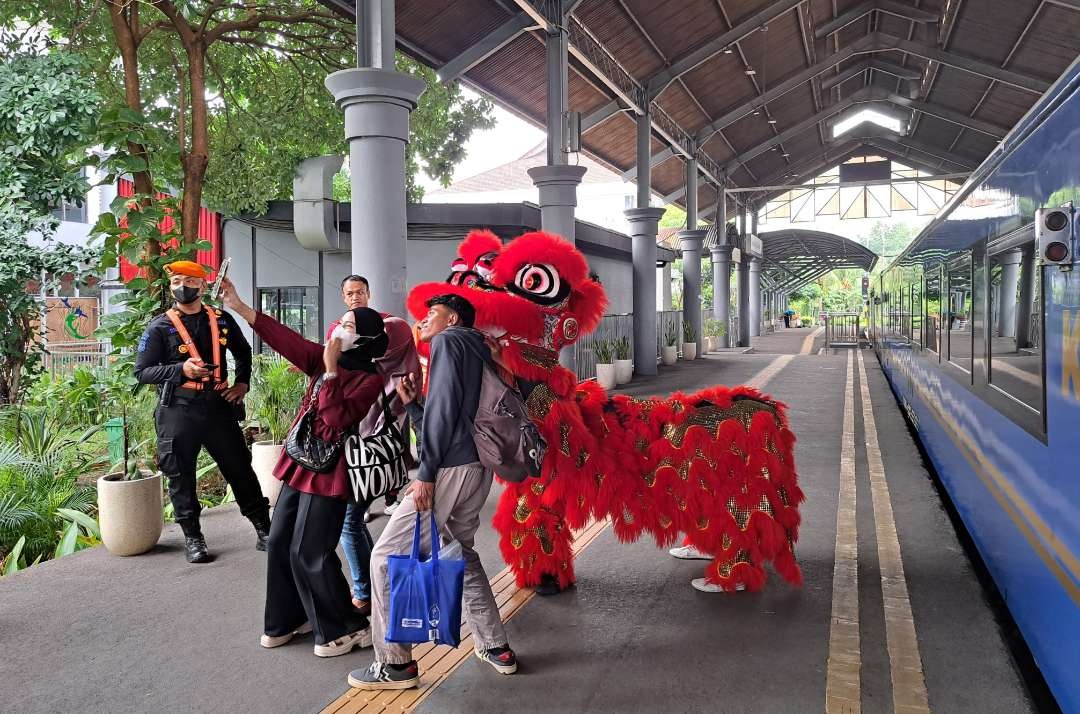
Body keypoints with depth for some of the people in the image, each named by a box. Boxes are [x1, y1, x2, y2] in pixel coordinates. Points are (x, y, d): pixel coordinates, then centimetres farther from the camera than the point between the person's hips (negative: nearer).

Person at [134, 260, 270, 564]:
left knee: (240, 468, 6)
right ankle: (193, 537, 18)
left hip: (219, 406, 2)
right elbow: (142, 372, -3)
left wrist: (242, 382, 9)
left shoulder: (222, 320, 8)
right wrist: (181, 370, -18)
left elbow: (243, 352, 24)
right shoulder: (159, 327, -1)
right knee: (181, 476, 4)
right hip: (178, 411, -2)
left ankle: (264, 528, 17)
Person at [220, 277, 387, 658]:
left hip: (328, 472, -8)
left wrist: (331, 370, -26)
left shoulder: (370, 379, -13)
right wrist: (239, 307, 0)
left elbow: (338, 418, -25)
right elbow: (288, 340, 4)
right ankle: (290, 619, 30)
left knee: (309, 553, -5)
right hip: (299, 464, 8)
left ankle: (347, 628, 11)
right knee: (280, 541, 13)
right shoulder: (326, 359, 8)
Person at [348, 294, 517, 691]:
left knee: (387, 556, -1)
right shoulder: (477, 351, 25)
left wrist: (426, 473, -18)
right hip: (478, 468, 9)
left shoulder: (449, 341, -1)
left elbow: (444, 406, -16)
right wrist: (412, 403, 20)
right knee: (460, 553, 25)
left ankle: (395, 664, 3)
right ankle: (496, 648, 27)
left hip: (452, 468, -9)